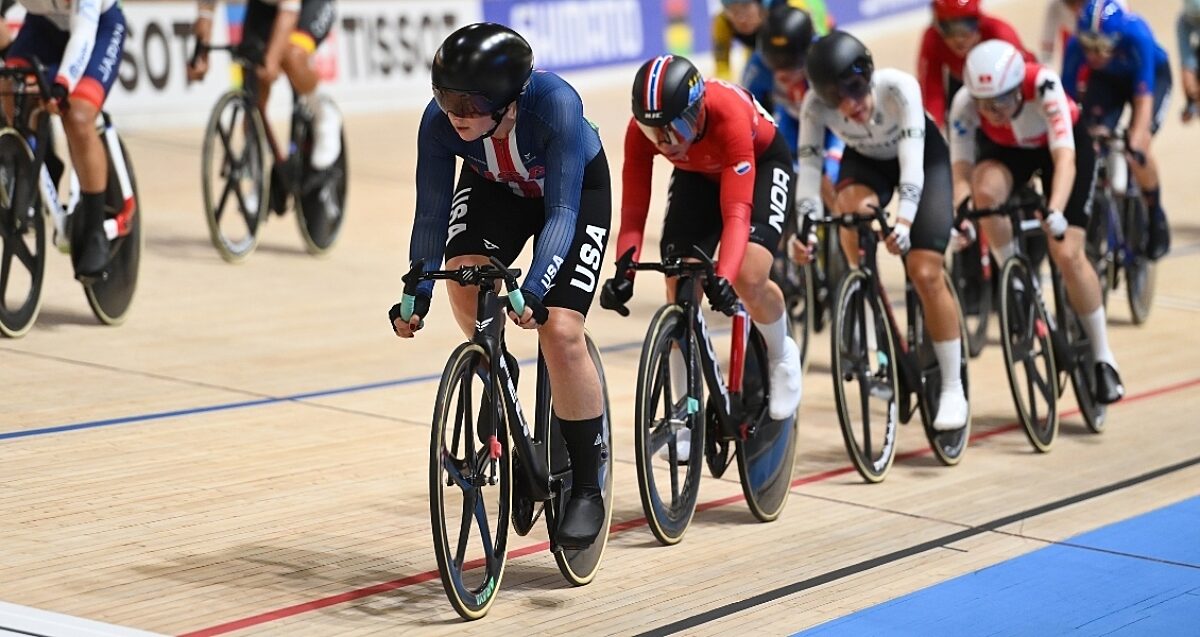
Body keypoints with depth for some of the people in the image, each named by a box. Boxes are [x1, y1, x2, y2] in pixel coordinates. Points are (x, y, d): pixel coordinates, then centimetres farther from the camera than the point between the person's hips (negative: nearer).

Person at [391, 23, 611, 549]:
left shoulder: (555, 104, -40)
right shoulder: (439, 121, -30)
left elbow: (561, 210, -38)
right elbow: (431, 212, -21)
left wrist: (534, 290, -48)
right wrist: (416, 293, -29)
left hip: (577, 191, -3)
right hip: (493, 188, 3)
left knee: (560, 333, -18)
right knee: (464, 275, -27)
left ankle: (587, 489, -3)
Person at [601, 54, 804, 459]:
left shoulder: (728, 115, -41)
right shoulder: (642, 130, -30)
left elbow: (736, 211, -46)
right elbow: (633, 213, -28)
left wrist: (723, 277, -59)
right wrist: (624, 272, -45)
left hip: (761, 165, -4)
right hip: (696, 174, 4)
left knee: (748, 278, -27)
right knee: (679, 294, -10)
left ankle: (781, 356, 6)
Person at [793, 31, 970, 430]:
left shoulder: (898, 87, -36)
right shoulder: (816, 104, -28)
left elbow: (912, 160, -43)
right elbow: (808, 165, -31)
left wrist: (904, 220, -57)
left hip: (924, 156, -2)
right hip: (865, 160, 2)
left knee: (925, 273, -15)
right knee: (852, 208, -33)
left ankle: (954, 389, -1)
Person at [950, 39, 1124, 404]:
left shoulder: (1043, 87, -39)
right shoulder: (965, 103, -32)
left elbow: (1064, 159, -46)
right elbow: (962, 173, -32)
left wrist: (1055, 212, -61)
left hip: (1068, 143, -2)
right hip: (1005, 149, 2)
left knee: (1067, 254, -15)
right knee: (986, 190, -34)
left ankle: (1103, 359, 1)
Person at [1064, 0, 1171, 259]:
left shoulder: (1136, 35, -40)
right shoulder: (1077, 44, -32)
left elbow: (1144, 97, -40)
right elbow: (1067, 96, -27)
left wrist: (1136, 143, -50)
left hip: (1152, 75, -3)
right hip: (1105, 79, 3)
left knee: (1138, 146, -22)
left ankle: (1156, 216, 0)